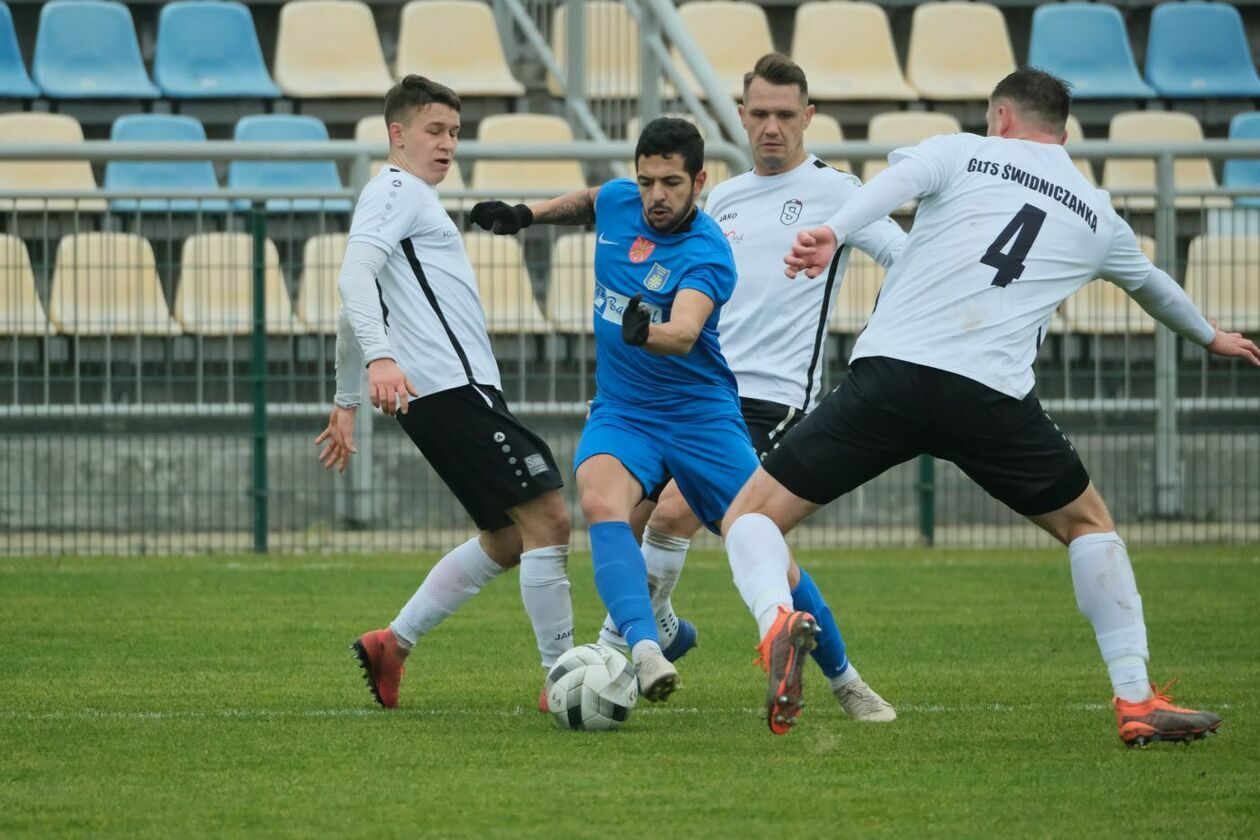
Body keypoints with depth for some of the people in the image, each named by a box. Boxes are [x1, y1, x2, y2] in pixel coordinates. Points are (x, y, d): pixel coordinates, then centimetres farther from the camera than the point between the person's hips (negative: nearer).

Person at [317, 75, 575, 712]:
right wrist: (380, 357, -33)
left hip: (468, 391, 11)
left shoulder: (414, 199, 27)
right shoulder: (396, 190, -3)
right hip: (451, 390, -11)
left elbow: (355, 309, 34)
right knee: (547, 518, -12)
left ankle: (393, 643, 14)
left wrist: (346, 402, 36)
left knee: (507, 540, 13)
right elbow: (354, 275, -20)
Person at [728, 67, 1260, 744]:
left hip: (891, 370, -2)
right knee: (1089, 526, 26)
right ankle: (1136, 701, 15)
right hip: (992, 398, 2)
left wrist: (831, 232, -26)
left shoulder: (960, 153, 15)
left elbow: (895, 182, -8)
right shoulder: (1097, 217, 24)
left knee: (752, 517, 6)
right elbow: (1152, 285, 44)